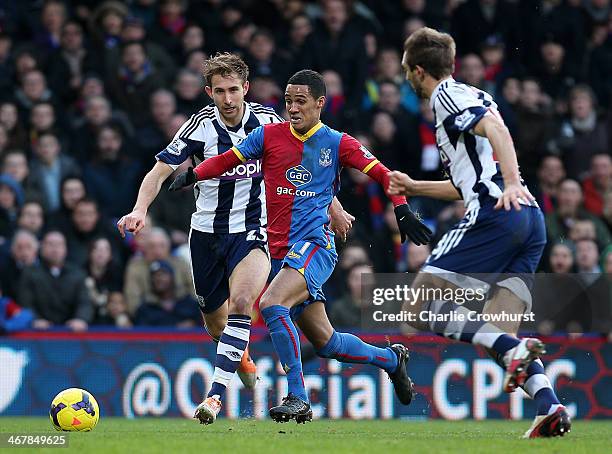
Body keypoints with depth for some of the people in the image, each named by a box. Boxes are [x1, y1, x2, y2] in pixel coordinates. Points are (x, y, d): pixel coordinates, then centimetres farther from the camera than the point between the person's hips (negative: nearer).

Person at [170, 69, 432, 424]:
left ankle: (298, 398, -25)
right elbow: (228, 160, 9)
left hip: (315, 244, -5)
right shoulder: (270, 135, 7)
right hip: (280, 250, 5)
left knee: (272, 303, -30)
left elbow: (381, 173, 6)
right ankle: (391, 358, 35)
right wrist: (193, 175, -6)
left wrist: (402, 211, -5)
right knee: (326, 343, 8)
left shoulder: (337, 144, 1)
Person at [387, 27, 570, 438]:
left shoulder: (447, 94, 4)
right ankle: (551, 407, -14)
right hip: (532, 221, 9)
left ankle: (512, 349, -24)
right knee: (497, 332, 8)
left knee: (419, 306, -7)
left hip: (497, 214, -9)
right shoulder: (474, 97, 32)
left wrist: (511, 184, -27)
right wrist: (414, 187, 45)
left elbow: (496, 127, -16)